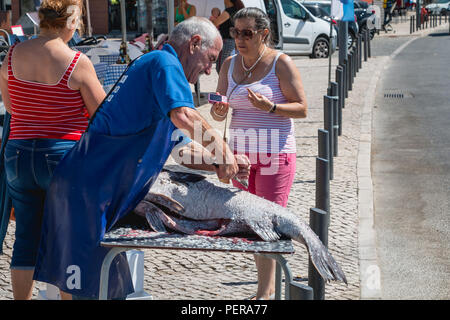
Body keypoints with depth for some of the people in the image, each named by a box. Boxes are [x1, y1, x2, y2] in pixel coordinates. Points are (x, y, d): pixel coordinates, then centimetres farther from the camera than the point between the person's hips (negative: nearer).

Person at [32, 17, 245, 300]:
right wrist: (222, 149, -14)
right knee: (94, 286, -7)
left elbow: (184, 150, 28)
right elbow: (184, 116, -27)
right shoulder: (164, 62, -6)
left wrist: (223, 164, 15)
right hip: (89, 189, -10)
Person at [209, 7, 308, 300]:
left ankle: (264, 292, 2)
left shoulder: (281, 63, -8)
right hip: (241, 152, 6)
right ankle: (268, 284, 19)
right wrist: (218, 111, -15)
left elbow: (302, 109, -9)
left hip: (275, 153, -6)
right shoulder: (230, 64, 8)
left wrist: (269, 106, -25)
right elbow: (218, 112, 10)